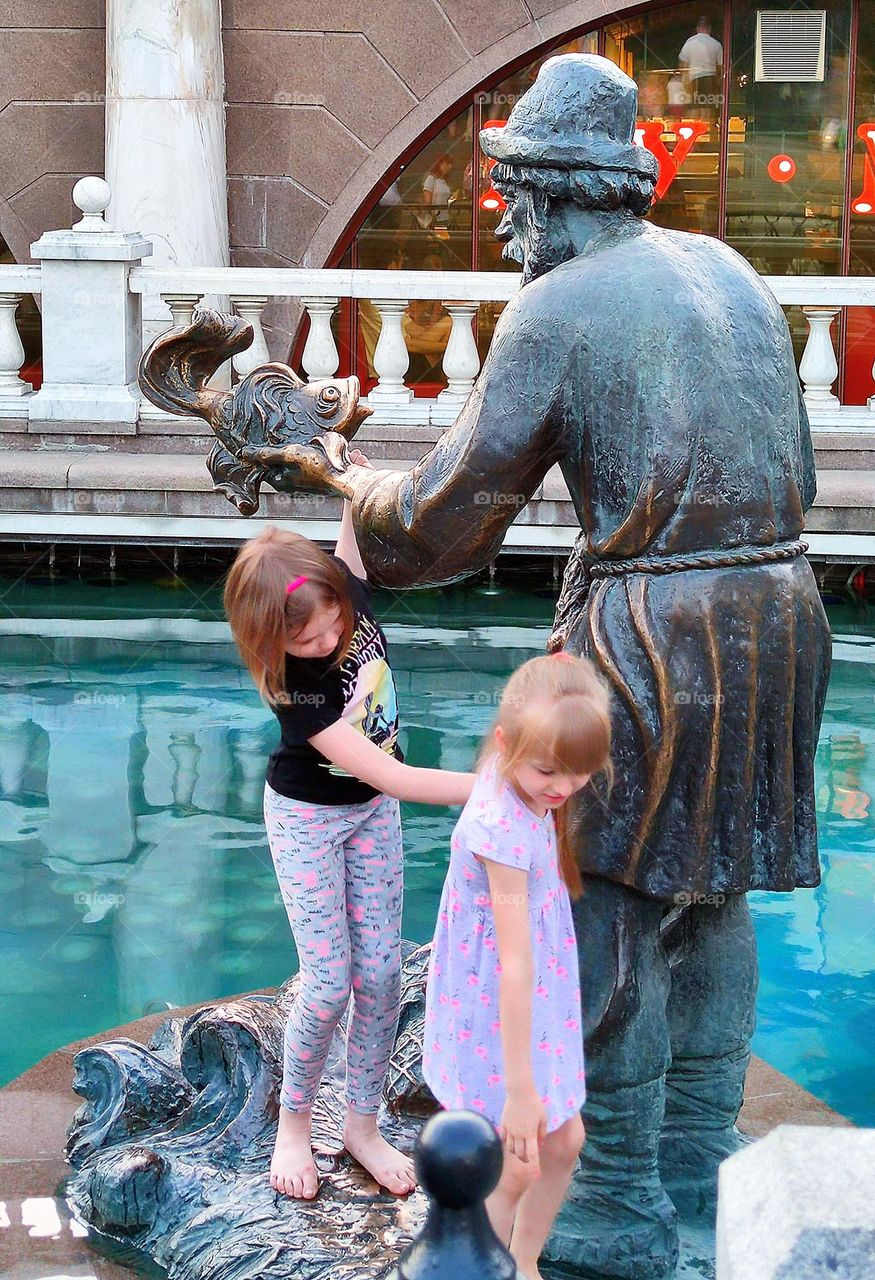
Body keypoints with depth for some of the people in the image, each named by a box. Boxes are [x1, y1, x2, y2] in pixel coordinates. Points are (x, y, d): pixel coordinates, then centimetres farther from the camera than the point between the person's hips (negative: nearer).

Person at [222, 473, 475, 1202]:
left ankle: (363, 1125, 21)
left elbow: (355, 535, 7)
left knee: (381, 973, 5)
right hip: (308, 819, -5)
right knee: (330, 981, -7)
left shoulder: (348, 591, -20)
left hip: (373, 812, 5)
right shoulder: (295, 689, -34)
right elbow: (389, 776, -36)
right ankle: (294, 1122, 18)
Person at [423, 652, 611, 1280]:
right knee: (515, 1170, 2)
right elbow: (514, 964, -30)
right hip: (496, 1015, -9)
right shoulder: (505, 829, -31)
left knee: (563, 1142, 18)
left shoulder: (529, 793, -7)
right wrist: (521, 1088, -26)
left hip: (537, 1000, 9)